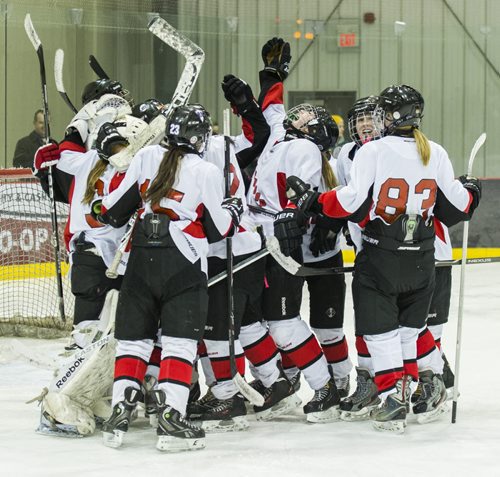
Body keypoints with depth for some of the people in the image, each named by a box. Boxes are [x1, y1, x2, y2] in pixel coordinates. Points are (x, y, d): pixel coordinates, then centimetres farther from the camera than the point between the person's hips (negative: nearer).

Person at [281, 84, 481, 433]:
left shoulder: (373, 151, -12)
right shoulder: (436, 155, 0)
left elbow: (353, 204, -16)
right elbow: (455, 209, 5)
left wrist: (312, 201, -3)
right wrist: (471, 193, 26)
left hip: (381, 259, -4)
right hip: (422, 260, 4)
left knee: (381, 332, 3)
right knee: (408, 329, 19)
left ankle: (394, 399, -2)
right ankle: (416, 388, 20)